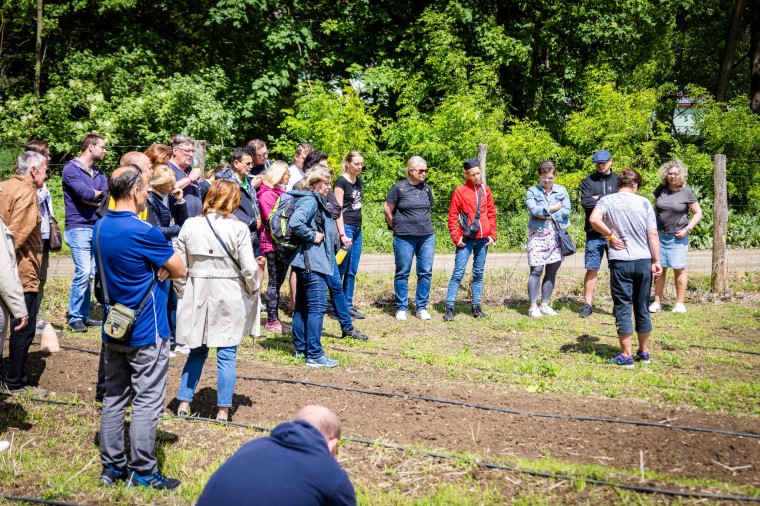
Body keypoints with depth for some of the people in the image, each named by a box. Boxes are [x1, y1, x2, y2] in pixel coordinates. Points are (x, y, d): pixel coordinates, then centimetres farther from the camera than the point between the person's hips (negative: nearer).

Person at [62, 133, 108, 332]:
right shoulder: (71, 169, -6)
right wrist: (100, 193, 0)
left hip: (96, 227, 7)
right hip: (78, 228, -7)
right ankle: (74, 318, -5)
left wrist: (92, 197, -13)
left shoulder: (98, 173, 16)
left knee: (89, 274, 7)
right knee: (83, 272, -13)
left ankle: (84, 315, 14)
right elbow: (85, 193, -17)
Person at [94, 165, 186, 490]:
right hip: (146, 333, -8)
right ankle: (142, 472, 6)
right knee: (147, 403, 1)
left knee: (114, 398, 13)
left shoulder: (101, 227, 5)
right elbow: (180, 271, -11)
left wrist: (154, 269, 0)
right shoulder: (143, 232, -20)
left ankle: (112, 466, 19)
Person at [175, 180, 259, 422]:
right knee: (226, 355, 5)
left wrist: (183, 292, 14)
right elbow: (248, 268, -11)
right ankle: (223, 410, 8)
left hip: (197, 295, 3)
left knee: (197, 351, 17)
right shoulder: (238, 228, -11)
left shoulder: (190, 225, -1)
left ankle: (184, 403, 19)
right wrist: (253, 292, 5)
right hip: (229, 298, -3)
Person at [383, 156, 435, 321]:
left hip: (427, 237, 4)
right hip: (404, 238, -4)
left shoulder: (426, 189, 10)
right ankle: (401, 308, 11)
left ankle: (422, 308, 13)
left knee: (425, 272, 4)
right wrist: (397, 227, 6)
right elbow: (387, 210, 0)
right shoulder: (399, 187, -5)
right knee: (402, 273, 2)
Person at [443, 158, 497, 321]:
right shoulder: (460, 192, -3)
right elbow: (452, 216, -3)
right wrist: (456, 237, -9)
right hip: (466, 239, -4)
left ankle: (476, 307, 16)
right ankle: (449, 308, -6)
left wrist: (492, 235, 5)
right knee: (458, 273, -6)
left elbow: (491, 213, 12)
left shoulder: (486, 190, 9)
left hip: (483, 239, 4)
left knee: (478, 274, 10)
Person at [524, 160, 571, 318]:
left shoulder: (561, 191, 9)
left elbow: (566, 210, -5)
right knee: (536, 270, -9)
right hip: (537, 235, -3)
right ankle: (533, 306, -5)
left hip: (556, 235, 3)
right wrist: (554, 208, -7)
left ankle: (545, 304, 15)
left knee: (552, 271, 6)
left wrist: (546, 215, -11)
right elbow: (534, 209, -15)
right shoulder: (532, 191, 2)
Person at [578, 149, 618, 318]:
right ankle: (588, 305, 9)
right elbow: (585, 202, -8)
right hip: (594, 234, 0)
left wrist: (598, 199, -7)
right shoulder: (588, 182, 7)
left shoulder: (618, 180, 7)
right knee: (591, 269, 3)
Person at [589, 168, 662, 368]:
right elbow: (653, 234, 0)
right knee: (642, 308, 13)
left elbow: (594, 219, -20)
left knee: (623, 308, 2)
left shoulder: (607, 200, 0)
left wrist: (610, 235, -7)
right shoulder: (644, 202, 4)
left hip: (620, 261, -2)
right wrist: (656, 261, 5)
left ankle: (626, 355, 2)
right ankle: (644, 352, 22)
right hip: (644, 261, 2)